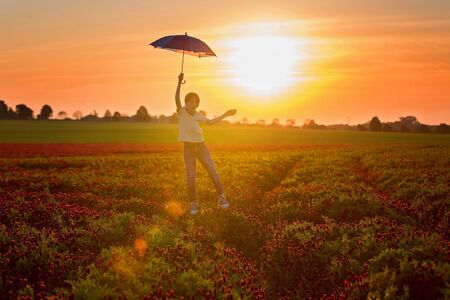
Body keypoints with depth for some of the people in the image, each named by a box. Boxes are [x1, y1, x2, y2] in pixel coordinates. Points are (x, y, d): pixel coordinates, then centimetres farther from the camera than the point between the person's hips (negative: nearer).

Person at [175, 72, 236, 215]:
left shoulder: (197, 114, 7)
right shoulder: (181, 111, -6)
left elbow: (210, 122, 24)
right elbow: (176, 99, -24)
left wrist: (225, 115, 25)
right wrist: (179, 83, -39)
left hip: (201, 146, 3)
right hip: (188, 148, -3)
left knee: (213, 172, 0)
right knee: (190, 178, -4)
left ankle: (221, 197, 14)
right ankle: (193, 204, 11)